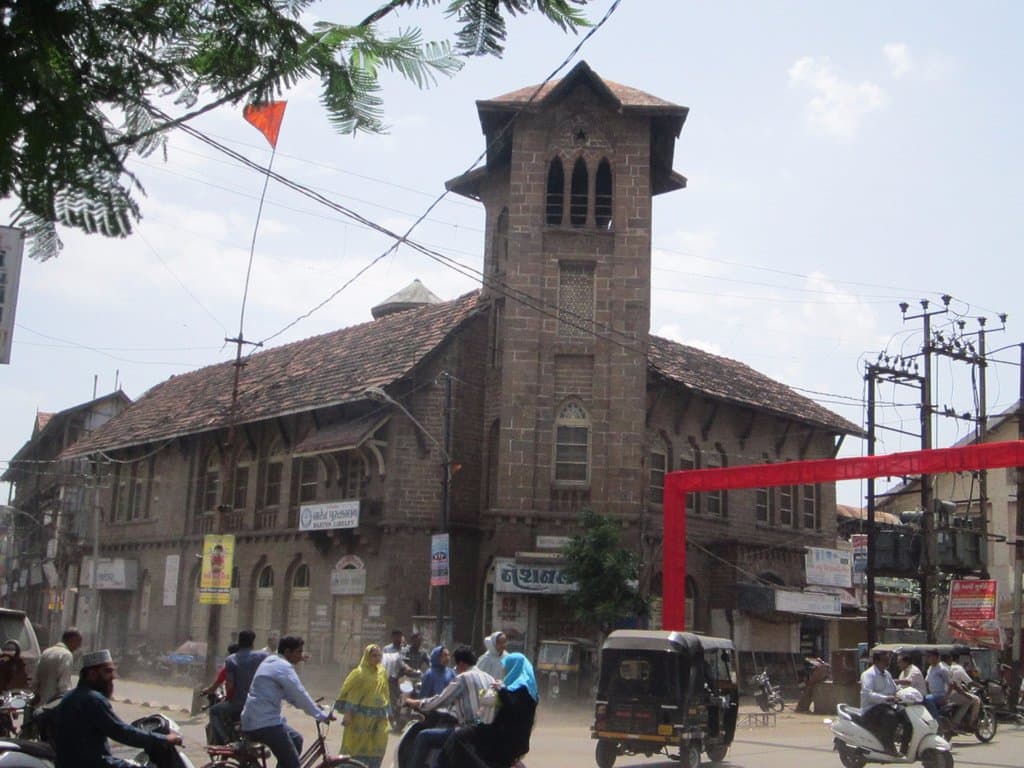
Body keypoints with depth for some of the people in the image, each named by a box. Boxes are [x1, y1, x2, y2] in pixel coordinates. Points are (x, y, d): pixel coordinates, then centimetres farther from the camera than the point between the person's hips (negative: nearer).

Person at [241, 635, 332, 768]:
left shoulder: (271, 662, 19)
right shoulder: (283, 667, -12)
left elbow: (289, 694, 25)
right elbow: (300, 695, -17)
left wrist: (315, 709, 21)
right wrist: (322, 715, -10)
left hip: (254, 720, 10)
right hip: (265, 723, -10)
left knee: (296, 740, 23)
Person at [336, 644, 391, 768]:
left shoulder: (382, 673, 9)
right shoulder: (359, 673, -8)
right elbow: (350, 694, -10)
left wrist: (386, 712, 15)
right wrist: (347, 713, -16)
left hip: (378, 717, 5)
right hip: (361, 717, -5)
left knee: (377, 746, 3)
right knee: (357, 746, 1)